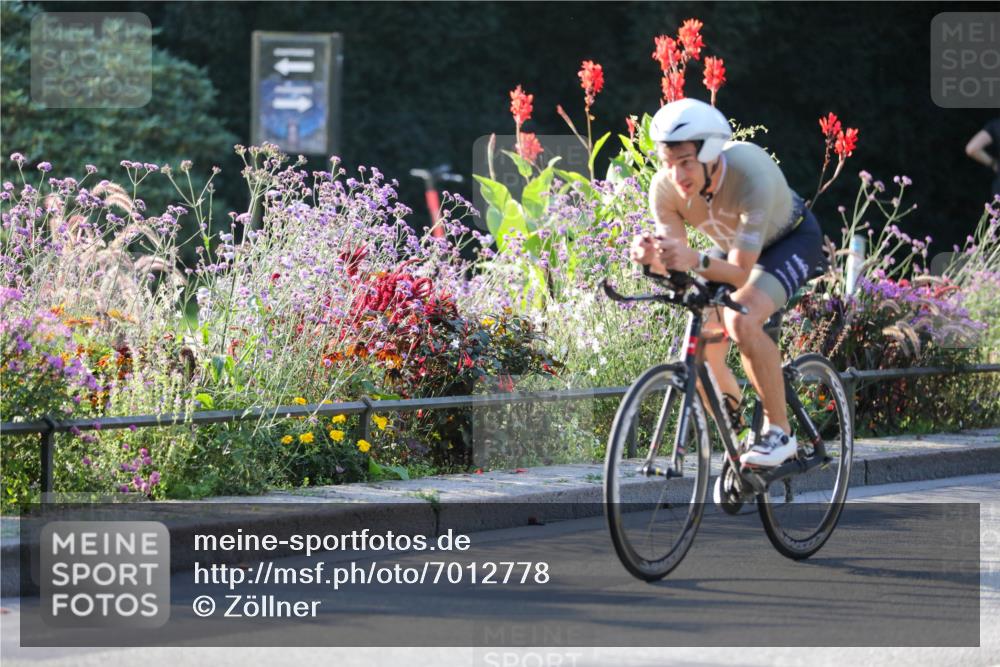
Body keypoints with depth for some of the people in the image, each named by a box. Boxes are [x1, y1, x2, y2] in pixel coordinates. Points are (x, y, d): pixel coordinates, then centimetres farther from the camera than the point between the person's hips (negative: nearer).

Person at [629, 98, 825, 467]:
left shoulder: (751, 174, -40)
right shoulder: (665, 188, -26)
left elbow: (741, 272, -38)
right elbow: (673, 268, -23)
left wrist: (696, 260, -57)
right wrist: (651, 256, -46)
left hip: (791, 239, -6)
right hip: (733, 245, 6)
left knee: (742, 319, -32)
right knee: (701, 355, -7)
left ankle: (779, 432, -19)